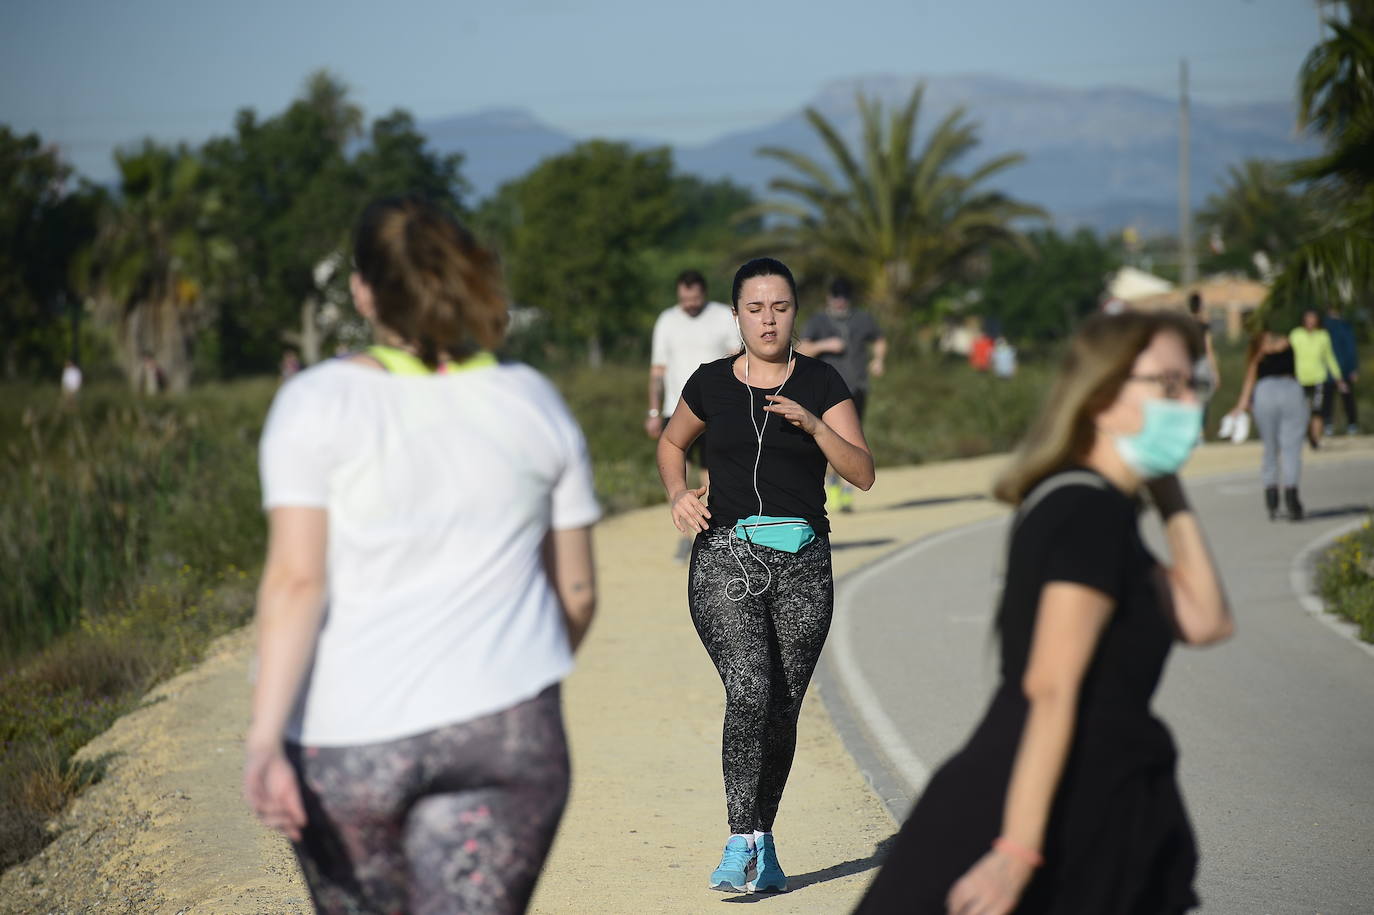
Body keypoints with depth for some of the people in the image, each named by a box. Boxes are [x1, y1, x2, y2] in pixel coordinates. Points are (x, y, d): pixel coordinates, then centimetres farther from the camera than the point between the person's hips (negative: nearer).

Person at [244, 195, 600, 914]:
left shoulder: (319, 403, -4)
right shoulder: (534, 403, 7)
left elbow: (296, 579, -14)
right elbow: (576, 590, 12)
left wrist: (264, 739, -18)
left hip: (347, 741, -1)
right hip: (506, 733, 1)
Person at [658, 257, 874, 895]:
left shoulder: (820, 383, 4)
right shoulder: (711, 383, 7)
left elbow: (863, 474, -3)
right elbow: (672, 443, 25)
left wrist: (812, 423, -17)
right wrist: (678, 494, 5)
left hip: (803, 561, 1)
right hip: (727, 555, -1)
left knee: (783, 709, 3)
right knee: (750, 692, -20)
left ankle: (762, 843, 19)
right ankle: (741, 843, -17)